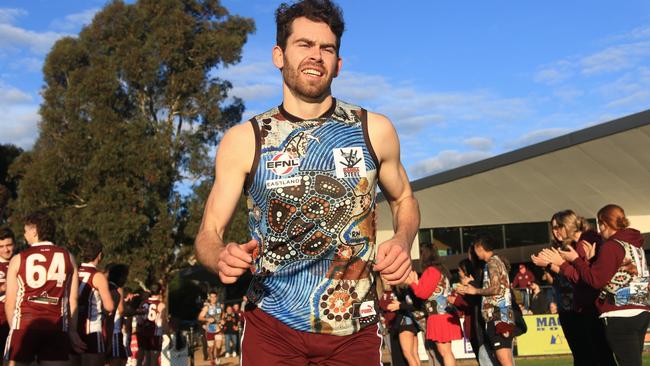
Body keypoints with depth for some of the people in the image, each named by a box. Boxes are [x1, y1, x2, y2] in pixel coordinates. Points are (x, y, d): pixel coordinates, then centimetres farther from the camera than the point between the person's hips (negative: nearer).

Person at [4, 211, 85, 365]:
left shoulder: (18, 259, 4)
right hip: (57, 327, 1)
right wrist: (72, 330, 10)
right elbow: (73, 299, 5)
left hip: (25, 325, -1)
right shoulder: (67, 257, 7)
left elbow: (10, 301, 4)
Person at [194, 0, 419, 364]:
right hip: (271, 329, -1)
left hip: (354, 331, 1)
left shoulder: (375, 130, 0)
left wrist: (403, 241, -7)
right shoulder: (244, 140, -4)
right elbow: (209, 234, 0)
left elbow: (404, 200, 15)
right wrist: (222, 257, -23)